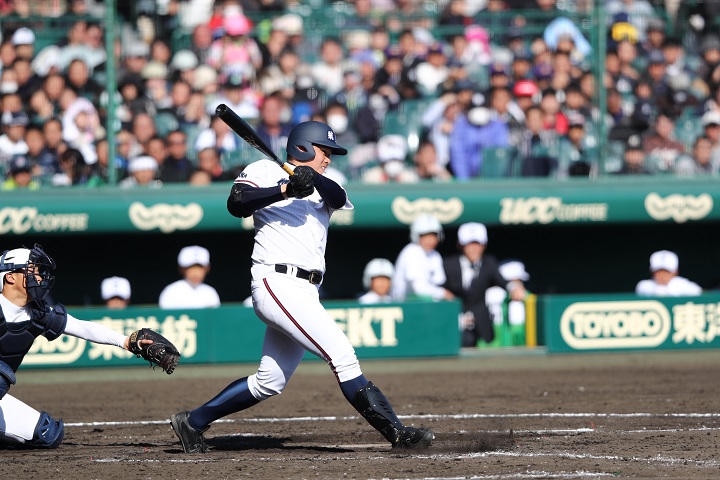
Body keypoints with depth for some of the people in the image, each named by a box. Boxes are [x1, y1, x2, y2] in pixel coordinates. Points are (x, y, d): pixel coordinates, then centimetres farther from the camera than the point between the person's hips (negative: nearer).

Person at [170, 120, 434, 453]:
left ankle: (193, 422, 21)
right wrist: (286, 189, -21)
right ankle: (396, 432, -19)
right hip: (276, 283, -8)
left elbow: (338, 197, -1)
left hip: (306, 293, 8)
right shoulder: (265, 171, 5)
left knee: (269, 382, 10)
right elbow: (236, 204, -12)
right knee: (341, 354, -17)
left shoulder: (320, 188, 23)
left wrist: (313, 178, -21)